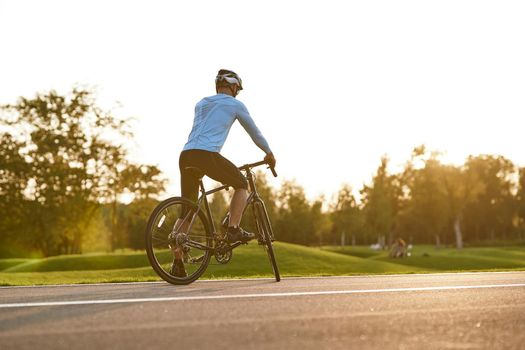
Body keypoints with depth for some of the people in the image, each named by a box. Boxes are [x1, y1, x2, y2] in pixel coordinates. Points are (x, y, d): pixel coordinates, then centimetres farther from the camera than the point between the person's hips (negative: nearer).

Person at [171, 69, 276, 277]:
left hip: (186, 155, 6)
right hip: (207, 155, -6)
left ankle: (177, 263, 7)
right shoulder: (235, 104, 13)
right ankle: (233, 230, 7)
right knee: (241, 184, 18)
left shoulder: (201, 104, 31)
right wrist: (269, 153, 38)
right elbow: (254, 132, 22)